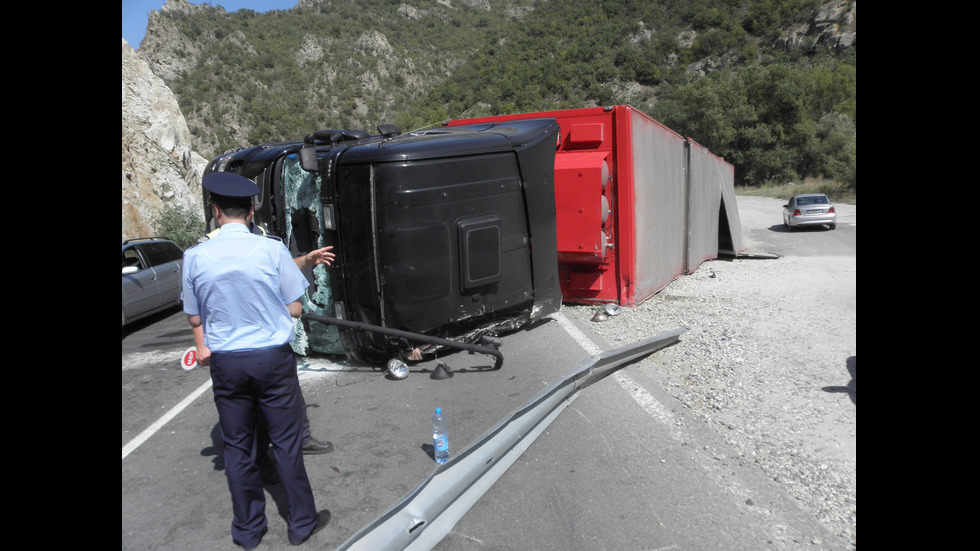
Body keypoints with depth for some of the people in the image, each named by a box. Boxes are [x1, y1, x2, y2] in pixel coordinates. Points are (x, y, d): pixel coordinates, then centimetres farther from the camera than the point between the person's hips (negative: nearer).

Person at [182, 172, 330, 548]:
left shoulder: (195, 257, -6)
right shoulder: (272, 250, -12)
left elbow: (194, 319, 4)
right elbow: (295, 309, -7)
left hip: (226, 362, 2)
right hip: (272, 358, -2)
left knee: (237, 446, 16)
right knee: (286, 442, 11)